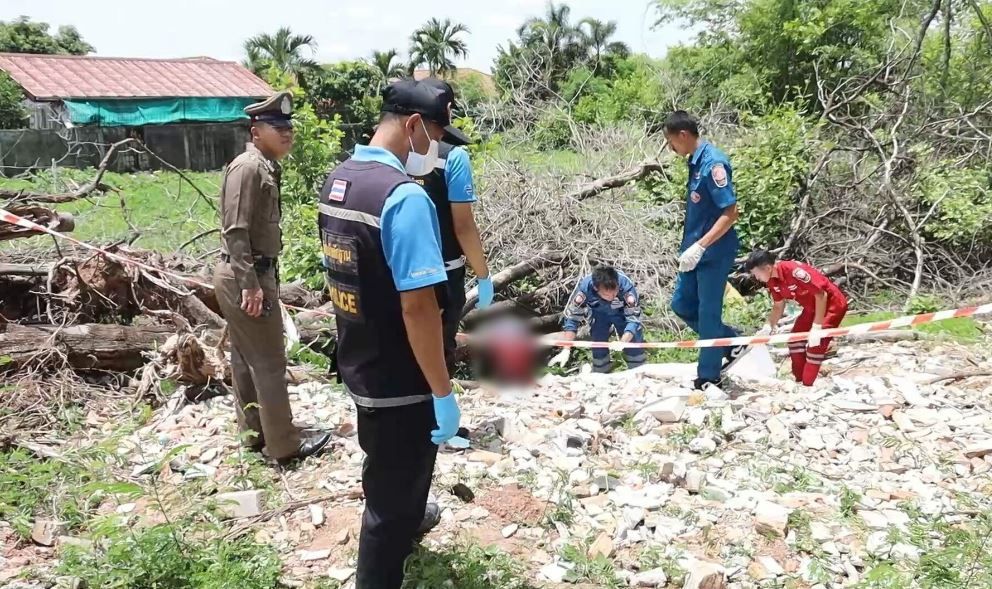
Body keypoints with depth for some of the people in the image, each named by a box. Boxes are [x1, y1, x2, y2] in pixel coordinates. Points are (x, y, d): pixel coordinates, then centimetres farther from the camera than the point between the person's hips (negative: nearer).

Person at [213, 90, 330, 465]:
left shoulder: (266, 167, 14)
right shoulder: (247, 168, -16)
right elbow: (235, 231, -22)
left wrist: (266, 278, 21)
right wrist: (251, 284, -25)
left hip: (254, 272, 10)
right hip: (244, 277, -10)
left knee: (246, 357, 16)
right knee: (269, 362, -4)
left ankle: (254, 431, 28)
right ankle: (285, 445, 5)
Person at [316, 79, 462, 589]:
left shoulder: (336, 180, 4)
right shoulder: (405, 196, -25)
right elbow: (417, 306, -27)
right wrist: (443, 393, -20)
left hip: (358, 366, 9)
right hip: (399, 382, -9)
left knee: (387, 478, 32)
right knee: (392, 495, 10)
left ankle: (405, 523, 57)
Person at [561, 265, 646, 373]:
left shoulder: (626, 285, -39)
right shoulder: (584, 287, -37)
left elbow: (633, 319, -33)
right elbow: (572, 318, -25)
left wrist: (622, 342, -50)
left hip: (622, 313, -1)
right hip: (598, 314, 1)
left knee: (634, 342, -6)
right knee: (598, 348, 0)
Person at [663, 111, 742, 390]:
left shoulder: (713, 163, -19)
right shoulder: (695, 161, 8)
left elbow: (730, 213, -23)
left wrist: (699, 247, -26)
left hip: (713, 253, -9)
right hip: (696, 251, 10)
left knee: (708, 314, 2)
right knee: (681, 304, 15)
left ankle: (708, 378, 16)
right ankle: (731, 344, 29)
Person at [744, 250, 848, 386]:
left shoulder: (794, 270, -34)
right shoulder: (772, 281, -7)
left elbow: (821, 295, -30)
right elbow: (778, 306, 7)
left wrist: (816, 327, -29)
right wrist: (768, 327, -7)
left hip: (832, 303, -9)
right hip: (812, 307, 9)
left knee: (815, 344, -15)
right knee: (795, 339, 10)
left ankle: (808, 386, -5)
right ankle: (799, 381, 23)